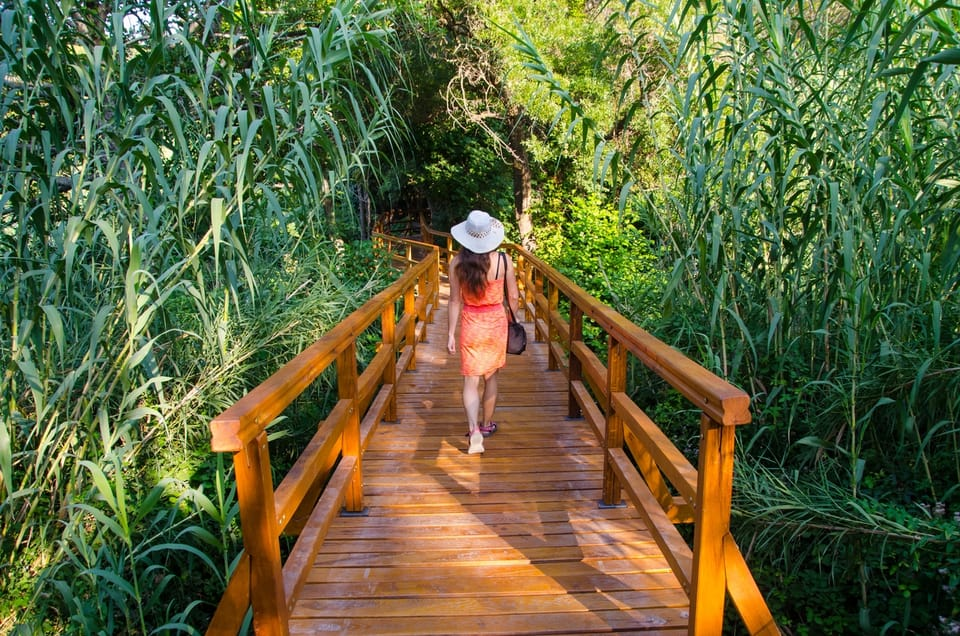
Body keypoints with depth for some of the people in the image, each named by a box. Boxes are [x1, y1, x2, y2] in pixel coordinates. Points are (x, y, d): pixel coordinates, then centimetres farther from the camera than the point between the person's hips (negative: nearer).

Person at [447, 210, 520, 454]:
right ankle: (487, 424, 34)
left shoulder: (457, 263, -12)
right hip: (496, 322, 1)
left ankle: (474, 430, -11)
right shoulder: (503, 260, -12)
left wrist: (450, 334, 0)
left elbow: (455, 301, -8)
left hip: (470, 324, -1)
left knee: (471, 381, 5)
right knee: (490, 377, 19)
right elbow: (513, 296, -4)